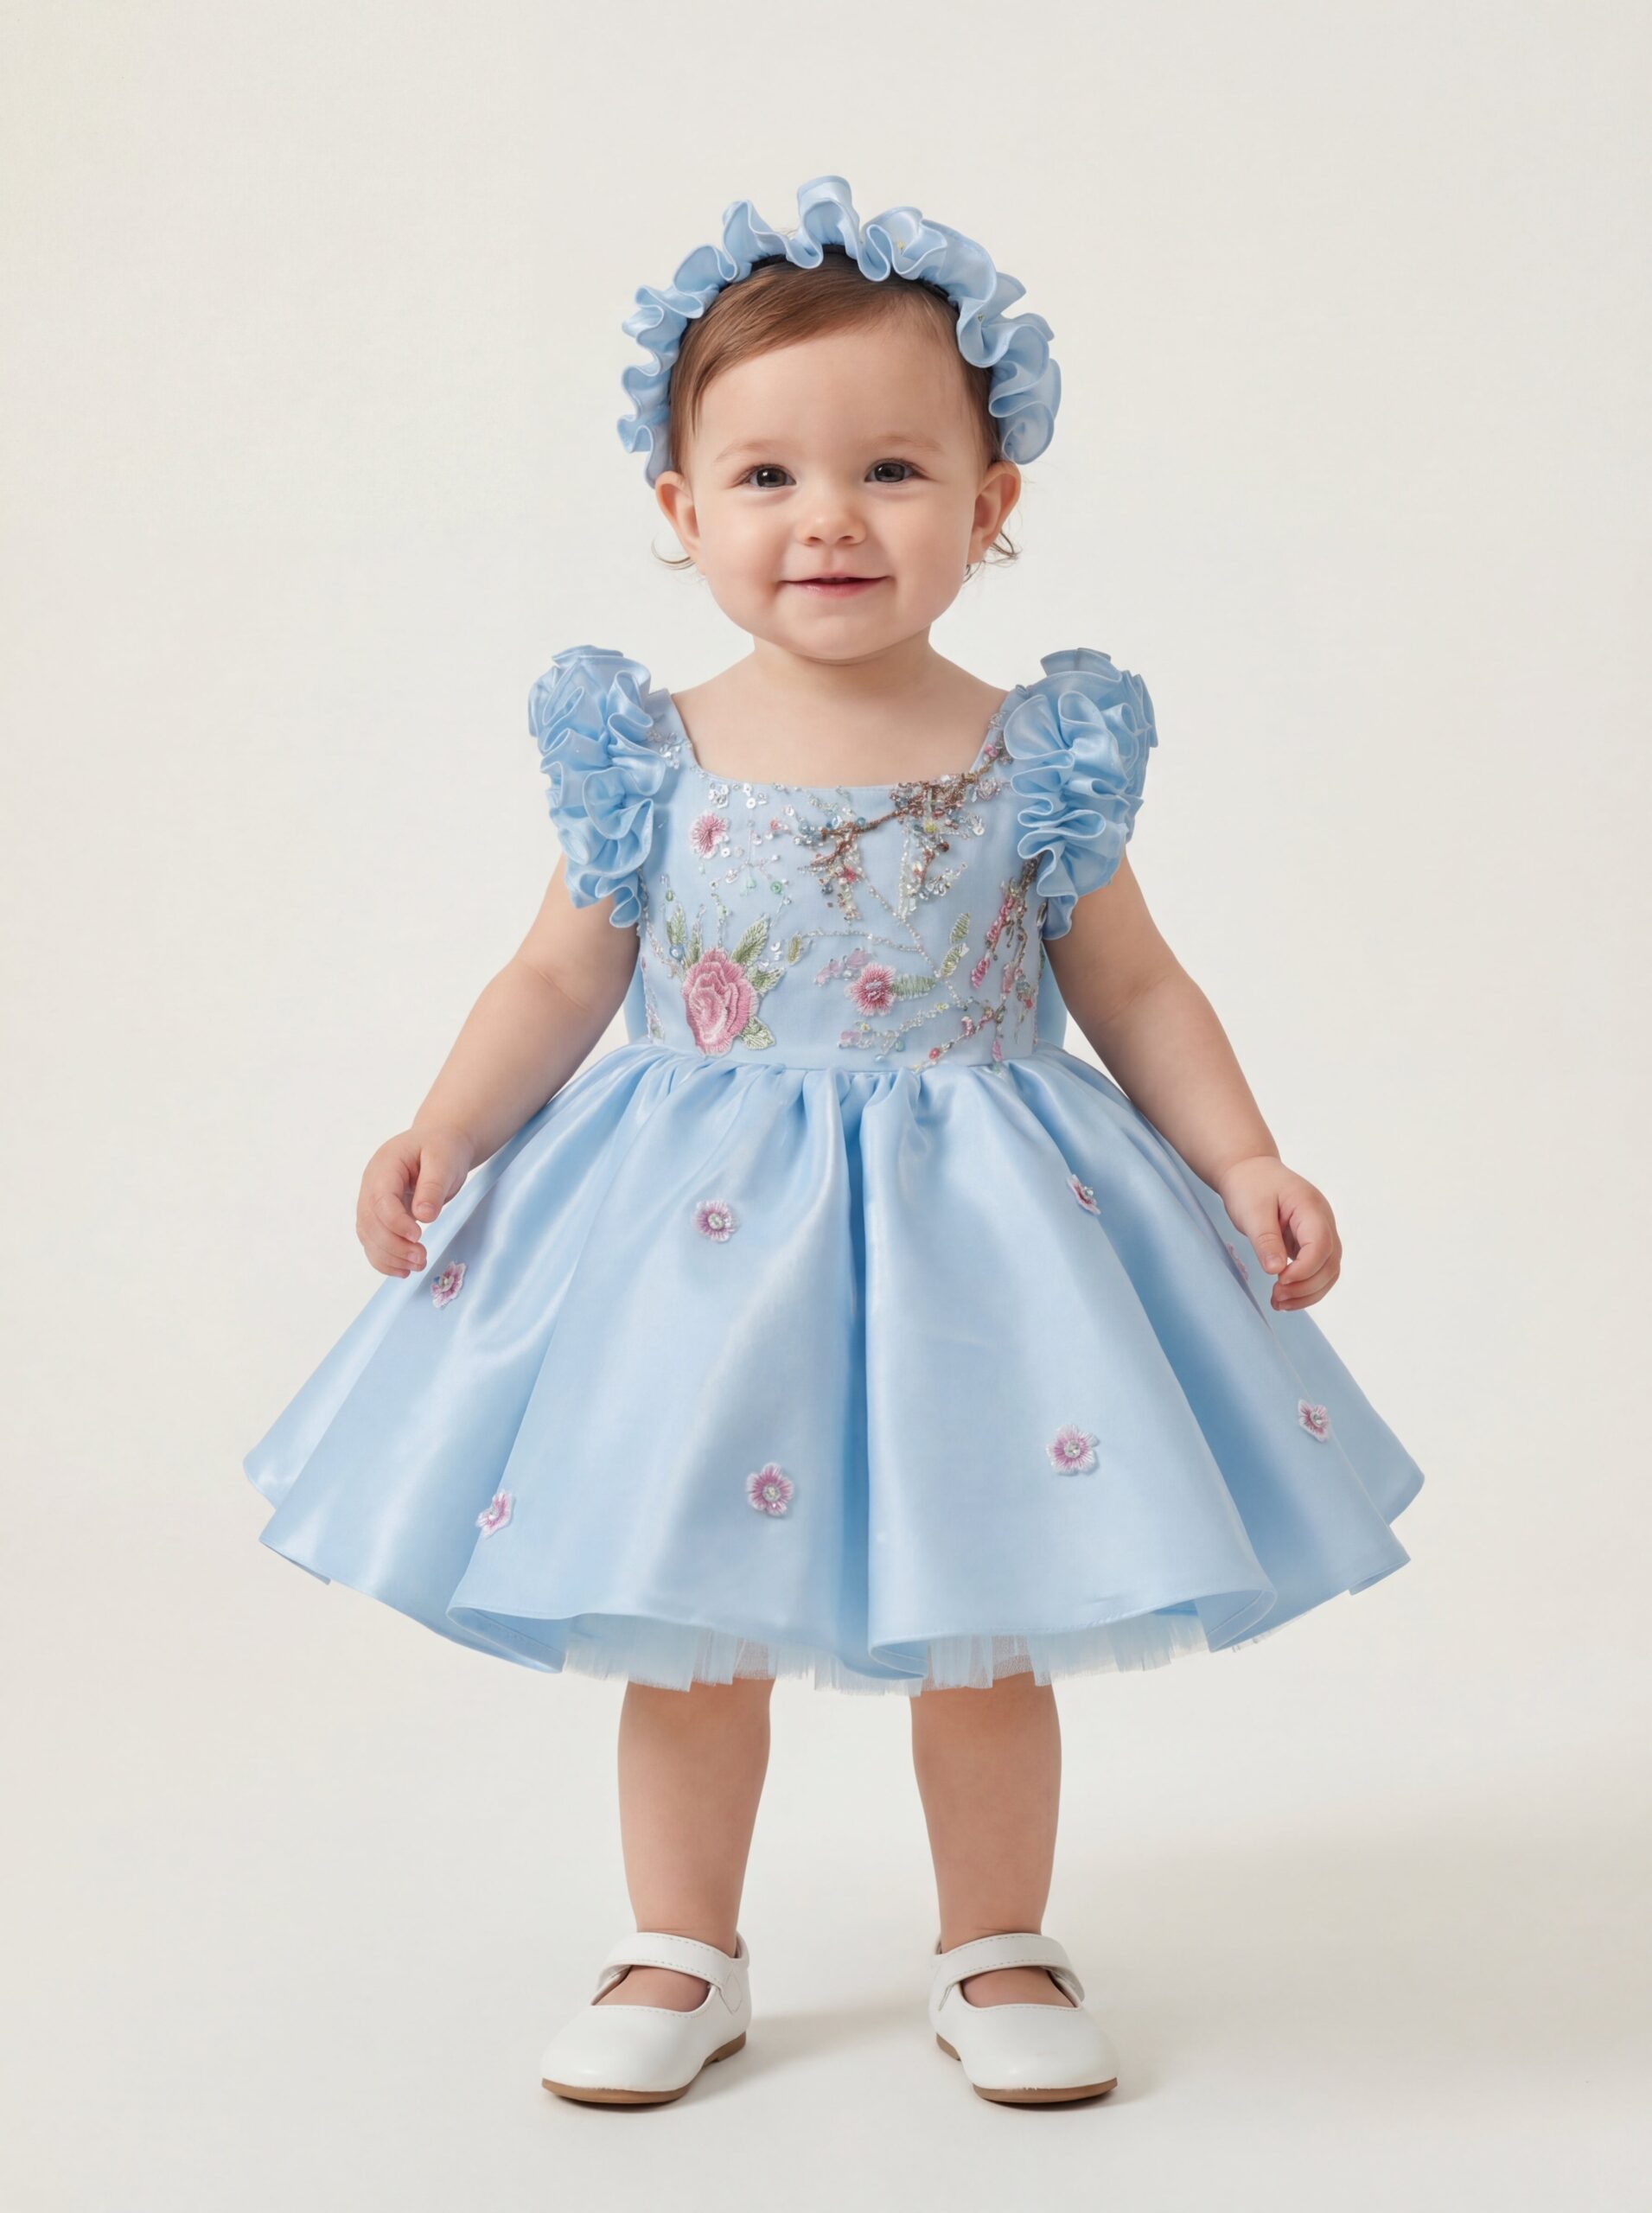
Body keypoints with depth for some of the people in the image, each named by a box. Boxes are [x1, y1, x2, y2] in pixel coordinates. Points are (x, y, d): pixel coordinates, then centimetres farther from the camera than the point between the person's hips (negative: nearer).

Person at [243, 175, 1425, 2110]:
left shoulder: (1036, 762, -5)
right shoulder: (651, 763, -4)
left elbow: (1133, 989, 3)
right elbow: (559, 980, 3)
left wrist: (1247, 1166, -6)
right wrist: (443, 1136, -10)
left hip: (970, 1227, 0)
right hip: (699, 1235, 1)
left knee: (985, 1629, 10)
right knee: (688, 1621, 11)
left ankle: (996, 1951, 31)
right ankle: (682, 1958, 30)